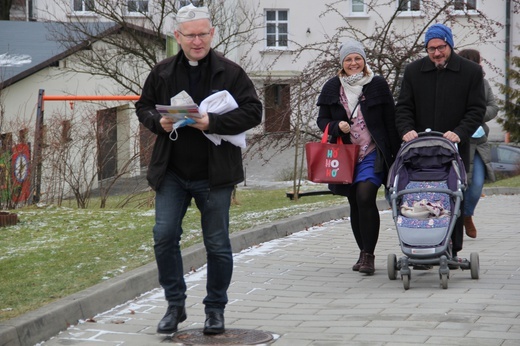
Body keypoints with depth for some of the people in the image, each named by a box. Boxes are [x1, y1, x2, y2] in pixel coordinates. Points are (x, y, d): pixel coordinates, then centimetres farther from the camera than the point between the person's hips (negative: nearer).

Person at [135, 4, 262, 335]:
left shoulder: (230, 72, -4)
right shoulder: (162, 72, 5)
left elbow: (253, 111, -8)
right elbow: (143, 107, 15)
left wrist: (213, 123, -21)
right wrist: (158, 121, -9)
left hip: (214, 174, -2)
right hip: (172, 172, 2)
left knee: (218, 244, 5)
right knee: (164, 235, -5)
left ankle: (216, 309, 21)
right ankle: (175, 305, 11)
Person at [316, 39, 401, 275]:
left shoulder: (378, 85, 1)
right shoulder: (332, 87, 7)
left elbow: (390, 121, 3)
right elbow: (322, 119, 11)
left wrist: (396, 155, -1)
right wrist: (337, 126, -12)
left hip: (373, 153, -4)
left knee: (365, 197, -20)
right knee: (355, 204, 9)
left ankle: (368, 255, -16)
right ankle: (364, 253, 21)